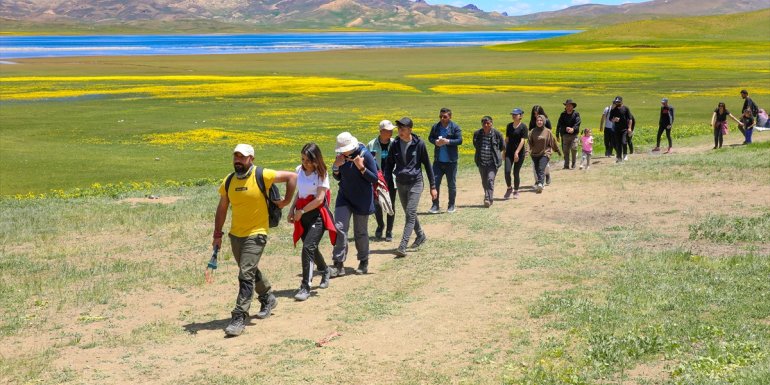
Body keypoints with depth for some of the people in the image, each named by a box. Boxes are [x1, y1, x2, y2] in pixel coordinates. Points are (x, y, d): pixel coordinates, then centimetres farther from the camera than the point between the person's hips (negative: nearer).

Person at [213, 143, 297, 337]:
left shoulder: (262, 176, -14)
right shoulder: (228, 181, 0)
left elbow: (292, 177, -6)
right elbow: (222, 209, 9)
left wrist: (286, 201, -5)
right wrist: (217, 235, 7)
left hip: (256, 234, -6)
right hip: (235, 234, 6)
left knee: (246, 274, -14)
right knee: (250, 271, 21)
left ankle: (240, 317, -12)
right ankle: (268, 298, 45)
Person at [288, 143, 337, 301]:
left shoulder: (321, 174, -11)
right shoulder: (299, 170, 6)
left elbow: (319, 199, -15)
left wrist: (301, 211, -13)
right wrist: (292, 210, 8)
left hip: (317, 214, -6)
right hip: (302, 214, 6)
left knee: (308, 247, -16)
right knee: (310, 247, 15)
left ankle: (305, 287, -12)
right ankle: (325, 270, 44)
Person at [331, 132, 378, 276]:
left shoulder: (365, 155, -16)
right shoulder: (341, 156, -3)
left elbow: (374, 179, -14)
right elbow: (338, 178, 9)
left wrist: (361, 167, -29)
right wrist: (336, 166, -12)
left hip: (362, 200, -3)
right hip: (344, 197, 3)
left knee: (360, 232, 7)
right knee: (339, 227, -10)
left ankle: (364, 262, 26)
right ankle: (339, 265, -9)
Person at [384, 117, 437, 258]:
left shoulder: (419, 144, -8)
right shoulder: (395, 144, 1)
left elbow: (427, 165, 0)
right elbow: (389, 165, 8)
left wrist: (433, 186, 0)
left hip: (415, 183, -4)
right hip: (400, 183, 4)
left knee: (410, 214, -13)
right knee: (409, 214, 15)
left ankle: (402, 247, -17)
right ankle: (421, 235, 37)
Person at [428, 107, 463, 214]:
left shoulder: (455, 127, -5)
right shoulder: (435, 127, 3)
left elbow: (460, 140, -10)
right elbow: (430, 138, 12)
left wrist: (447, 141, -23)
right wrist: (435, 142, -11)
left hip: (451, 161, -2)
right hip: (438, 161, 2)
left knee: (451, 184, 8)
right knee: (435, 182, -3)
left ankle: (451, 206, 20)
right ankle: (435, 206, 4)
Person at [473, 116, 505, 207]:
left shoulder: (496, 133, -6)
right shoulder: (477, 134, 0)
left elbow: (503, 146, 6)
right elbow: (475, 145, 18)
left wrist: (494, 151, 7)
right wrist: (482, 152, 10)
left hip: (493, 162, -4)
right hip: (482, 162, 4)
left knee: (490, 180, -16)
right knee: (484, 182, 11)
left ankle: (488, 199, -20)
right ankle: (489, 198, 28)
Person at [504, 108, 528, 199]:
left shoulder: (523, 127, -7)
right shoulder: (509, 126, 9)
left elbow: (522, 141, -13)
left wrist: (516, 152, -20)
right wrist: (504, 151, 13)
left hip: (519, 153, -4)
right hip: (509, 152, 4)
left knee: (516, 173, 1)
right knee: (507, 171, -9)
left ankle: (516, 191, 18)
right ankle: (509, 188, 13)